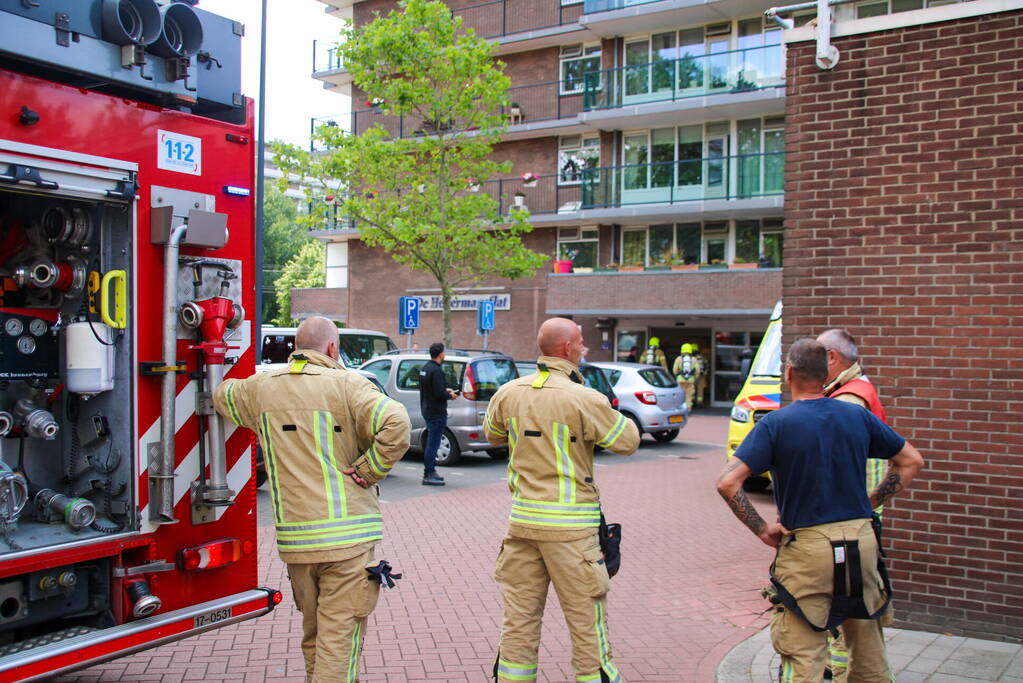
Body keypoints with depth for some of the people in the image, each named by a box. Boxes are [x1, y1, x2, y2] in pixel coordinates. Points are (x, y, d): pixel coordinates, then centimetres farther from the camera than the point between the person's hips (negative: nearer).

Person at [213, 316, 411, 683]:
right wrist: (368, 469, -10)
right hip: (345, 536, -5)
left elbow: (223, 394, 32)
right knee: (339, 640, -2)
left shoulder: (260, 388, 9)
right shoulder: (345, 383, -6)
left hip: (292, 539, 5)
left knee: (313, 634, 21)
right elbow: (396, 425, -21)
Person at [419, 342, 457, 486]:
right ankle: (429, 475, -2)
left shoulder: (425, 368, 12)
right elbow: (439, 394, -25)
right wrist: (450, 395, -6)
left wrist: (445, 391, 15)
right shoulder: (436, 370, -21)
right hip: (436, 412, -10)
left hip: (427, 409, 10)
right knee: (433, 443, -5)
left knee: (431, 442, 19)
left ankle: (430, 471, 26)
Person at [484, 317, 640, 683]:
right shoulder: (585, 400, -15)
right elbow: (628, 441, -4)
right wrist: (610, 412, 11)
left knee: (519, 619, 14)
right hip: (570, 525, -5)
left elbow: (493, 435, 20)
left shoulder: (508, 394, 2)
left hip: (522, 519, 5)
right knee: (586, 623, 6)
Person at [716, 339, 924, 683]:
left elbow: (727, 482, -17)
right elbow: (912, 461, 13)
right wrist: (871, 502, 14)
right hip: (862, 539, 4)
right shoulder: (858, 416, 3)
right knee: (868, 651, 21)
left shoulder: (776, 423, -9)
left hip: (806, 545, -4)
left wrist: (762, 528, -8)